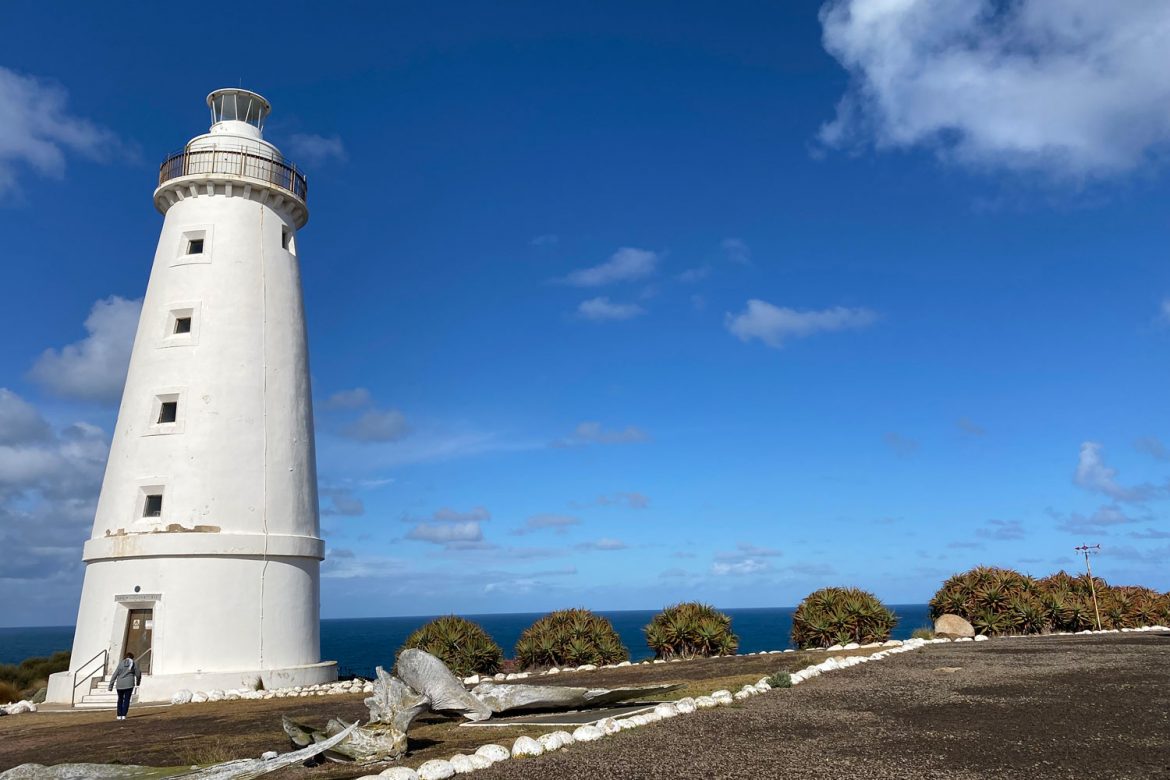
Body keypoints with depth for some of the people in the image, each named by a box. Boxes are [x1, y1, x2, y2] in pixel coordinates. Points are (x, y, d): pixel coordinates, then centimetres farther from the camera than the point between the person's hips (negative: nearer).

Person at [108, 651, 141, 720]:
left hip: (120, 684, 2)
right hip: (129, 684, -2)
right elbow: (138, 674, 4)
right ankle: (123, 715, -7)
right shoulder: (134, 664, 3)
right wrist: (138, 682, 24)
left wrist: (111, 685, 1)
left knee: (120, 699, 18)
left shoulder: (121, 663, 5)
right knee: (126, 700, 4)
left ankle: (119, 715, 16)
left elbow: (115, 674, -1)